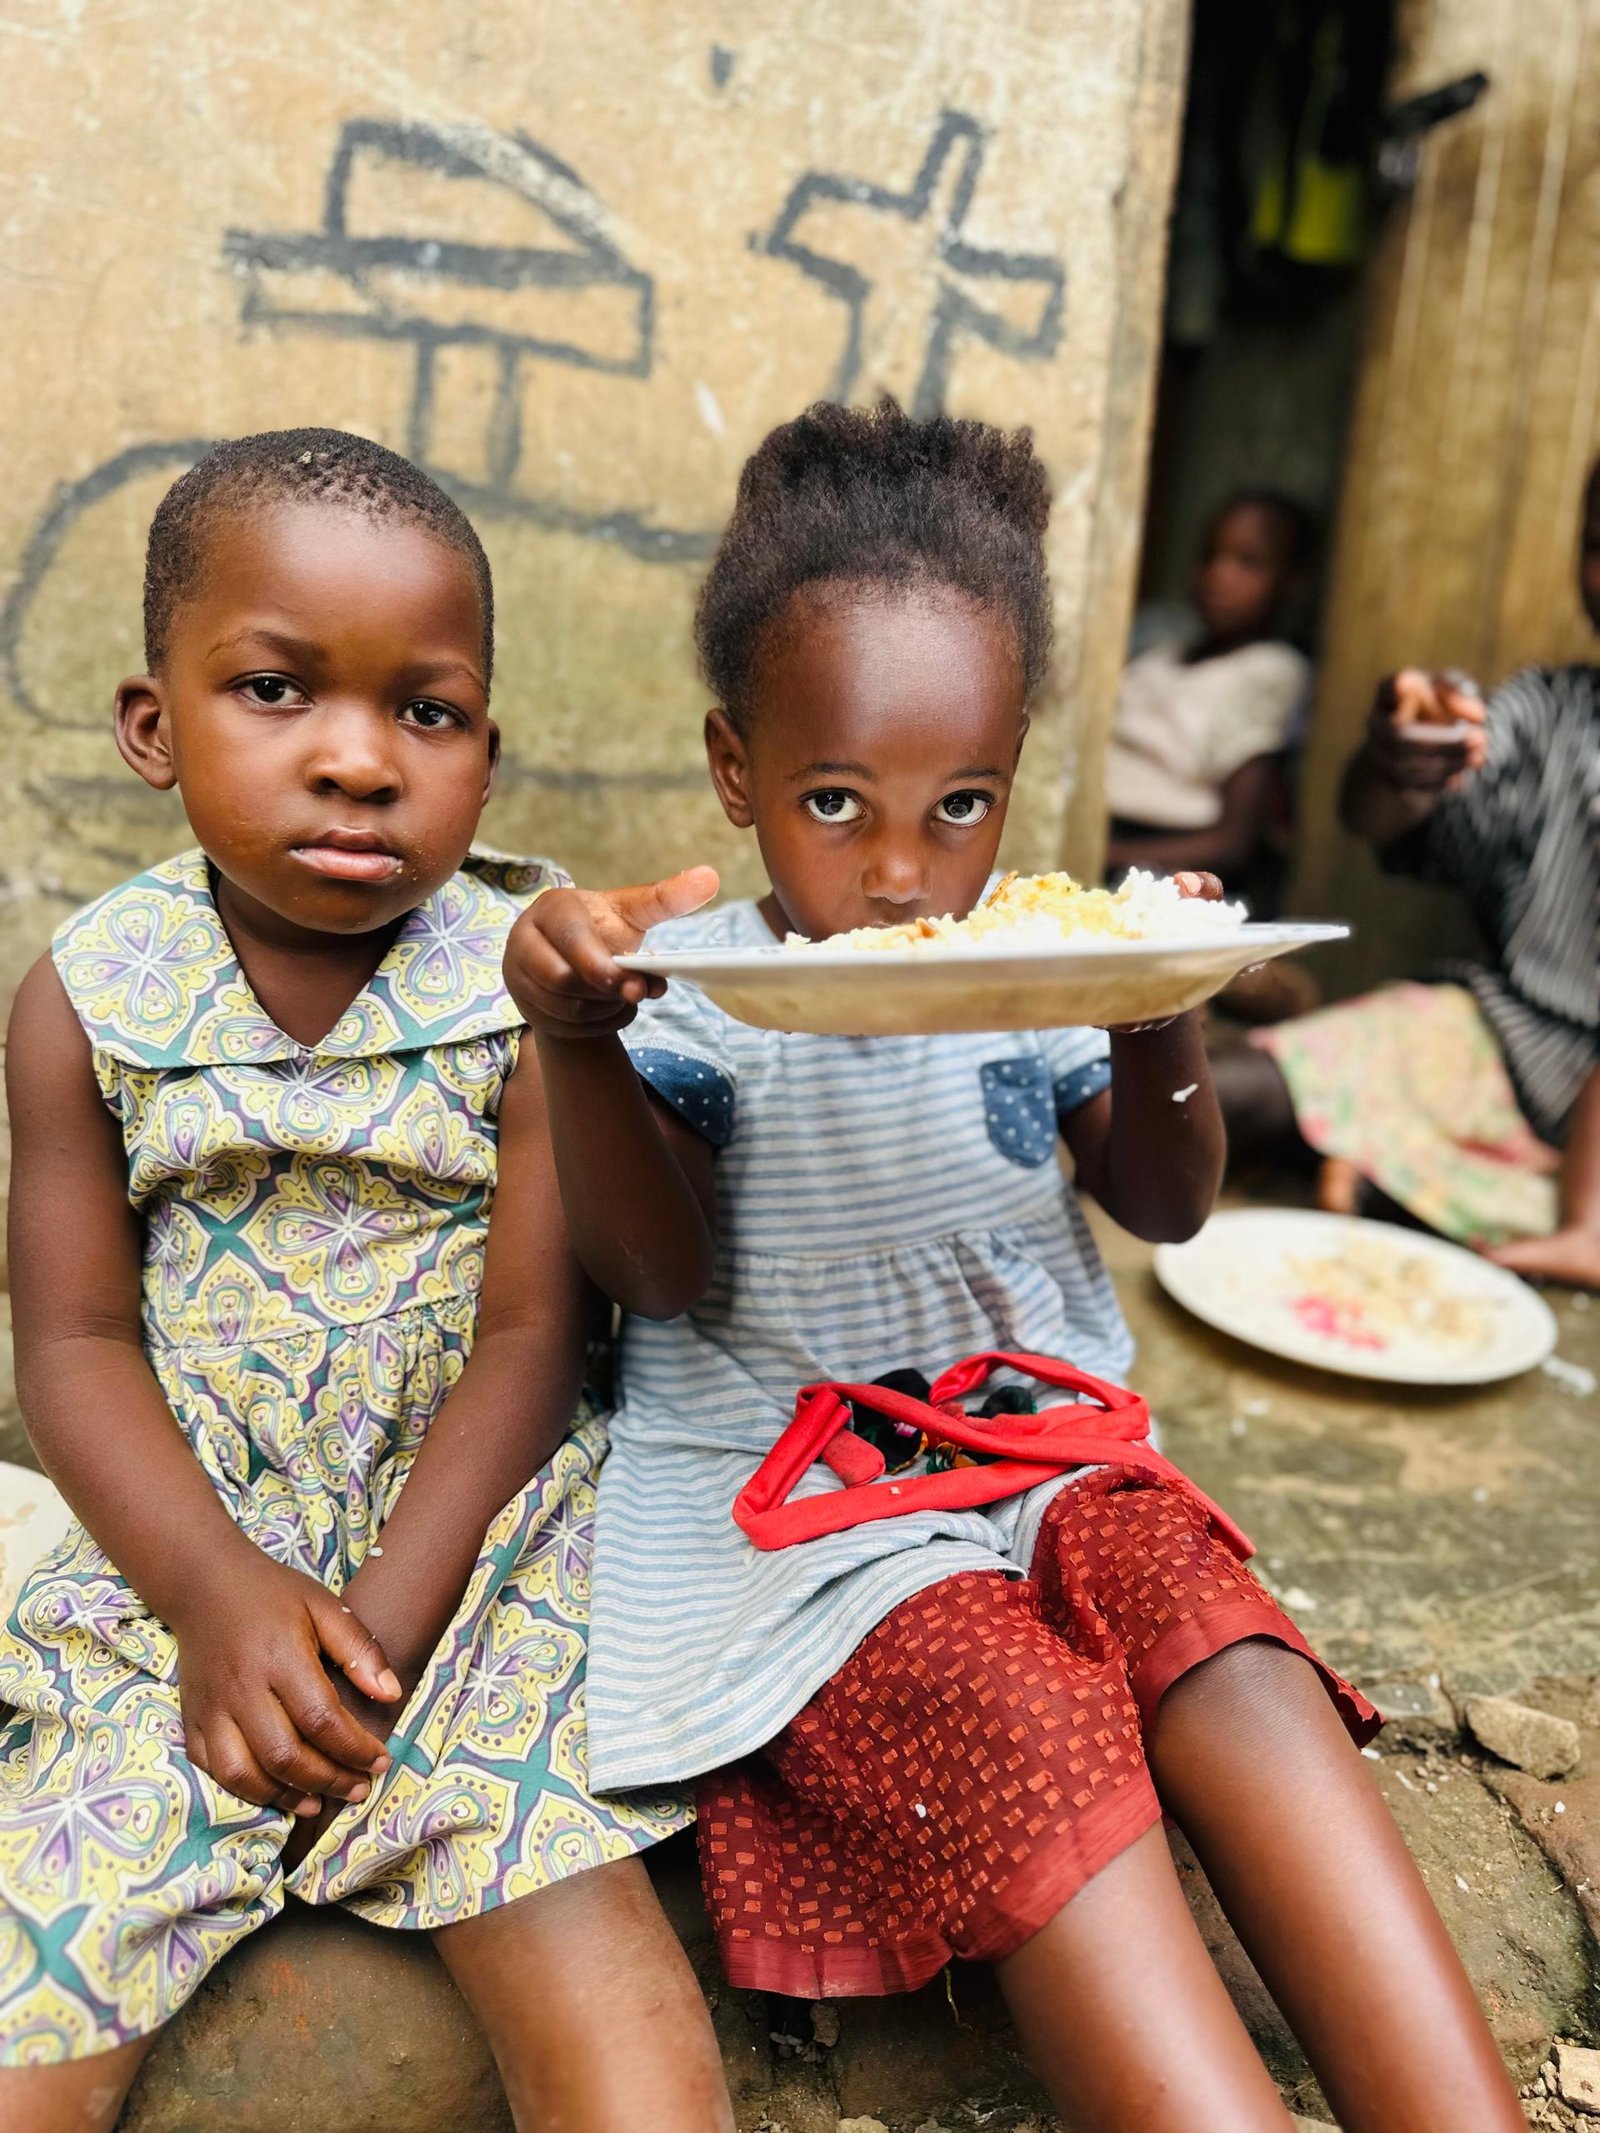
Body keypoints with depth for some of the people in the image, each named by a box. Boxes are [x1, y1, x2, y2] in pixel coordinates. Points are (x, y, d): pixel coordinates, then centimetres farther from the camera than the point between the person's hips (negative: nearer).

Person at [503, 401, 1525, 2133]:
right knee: (1029, 1741, -31)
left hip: (1045, 1442, 4)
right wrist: (572, 1037, -27)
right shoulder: (697, 989, -3)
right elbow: (658, 1273, -10)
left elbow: (1165, 1206, 8)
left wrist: (1161, 1029, -14)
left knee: (1245, 1672, -26)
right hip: (789, 1492, -3)